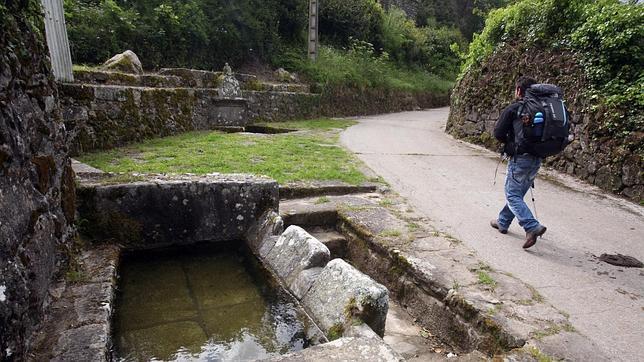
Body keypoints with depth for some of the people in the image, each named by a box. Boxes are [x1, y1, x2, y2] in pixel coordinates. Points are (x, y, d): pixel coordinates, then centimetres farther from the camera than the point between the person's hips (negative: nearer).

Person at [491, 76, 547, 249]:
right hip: (537, 158, 7)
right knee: (518, 193, 18)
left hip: (519, 158, -7)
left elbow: (498, 133, -9)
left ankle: (532, 227, -16)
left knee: (513, 196, -1)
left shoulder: (512, 109, -11)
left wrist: (510, 143, 8)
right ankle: (503, 222, 32)